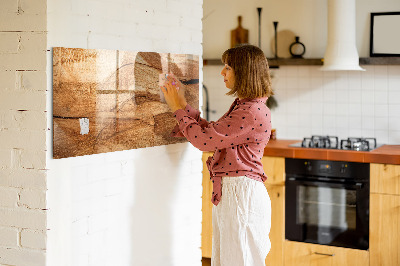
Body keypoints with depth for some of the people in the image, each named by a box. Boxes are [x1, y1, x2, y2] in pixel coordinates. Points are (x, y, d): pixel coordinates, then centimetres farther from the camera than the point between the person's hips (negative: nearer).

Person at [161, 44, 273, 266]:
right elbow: (211, 131, 16)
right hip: (228, 192, 10)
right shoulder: (242, 106, 14)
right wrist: (183, 104, 14)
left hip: (241, 194, -10)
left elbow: (204, 140, -18)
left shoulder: (253, 112, -20)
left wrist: (178, 108, -6)